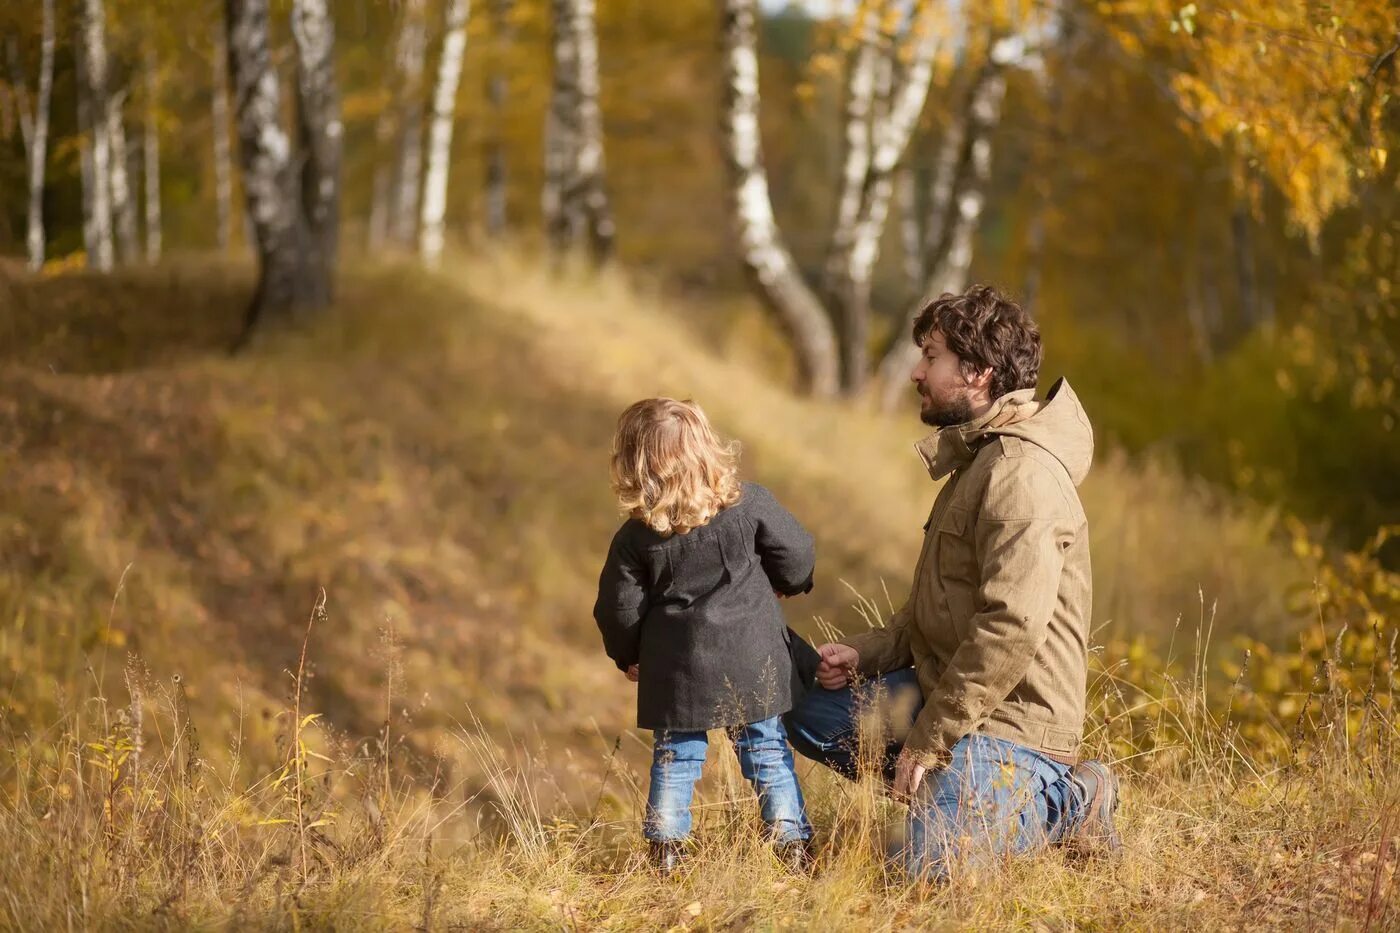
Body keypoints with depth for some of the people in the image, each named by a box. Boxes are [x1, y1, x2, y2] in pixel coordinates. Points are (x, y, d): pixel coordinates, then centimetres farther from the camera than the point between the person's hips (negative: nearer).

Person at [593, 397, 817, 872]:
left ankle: (666, 851, 12)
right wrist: (787, 584, 20)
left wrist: (627, 655, 16)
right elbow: (797, 554, -3)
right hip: (753, 657, 0)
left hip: (677, 666, 0)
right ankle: (793, 844, 11)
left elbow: (620, 608, -2)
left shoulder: (635, 538, -8)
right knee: (768, 752, 11)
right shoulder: (748, 504, -9)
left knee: (675, 759, 13)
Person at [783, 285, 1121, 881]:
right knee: (807, 711, 6)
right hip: (948, 692, 10)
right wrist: (867, 652, 6)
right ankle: (952, 785, 4)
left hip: (1011, 721, -10)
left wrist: (926, 741, -21)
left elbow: (1013, 627, -27)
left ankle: (1061, 804, -1)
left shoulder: (1022, 473, -18)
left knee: (929, 866, -25)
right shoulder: (974, 457, 16)